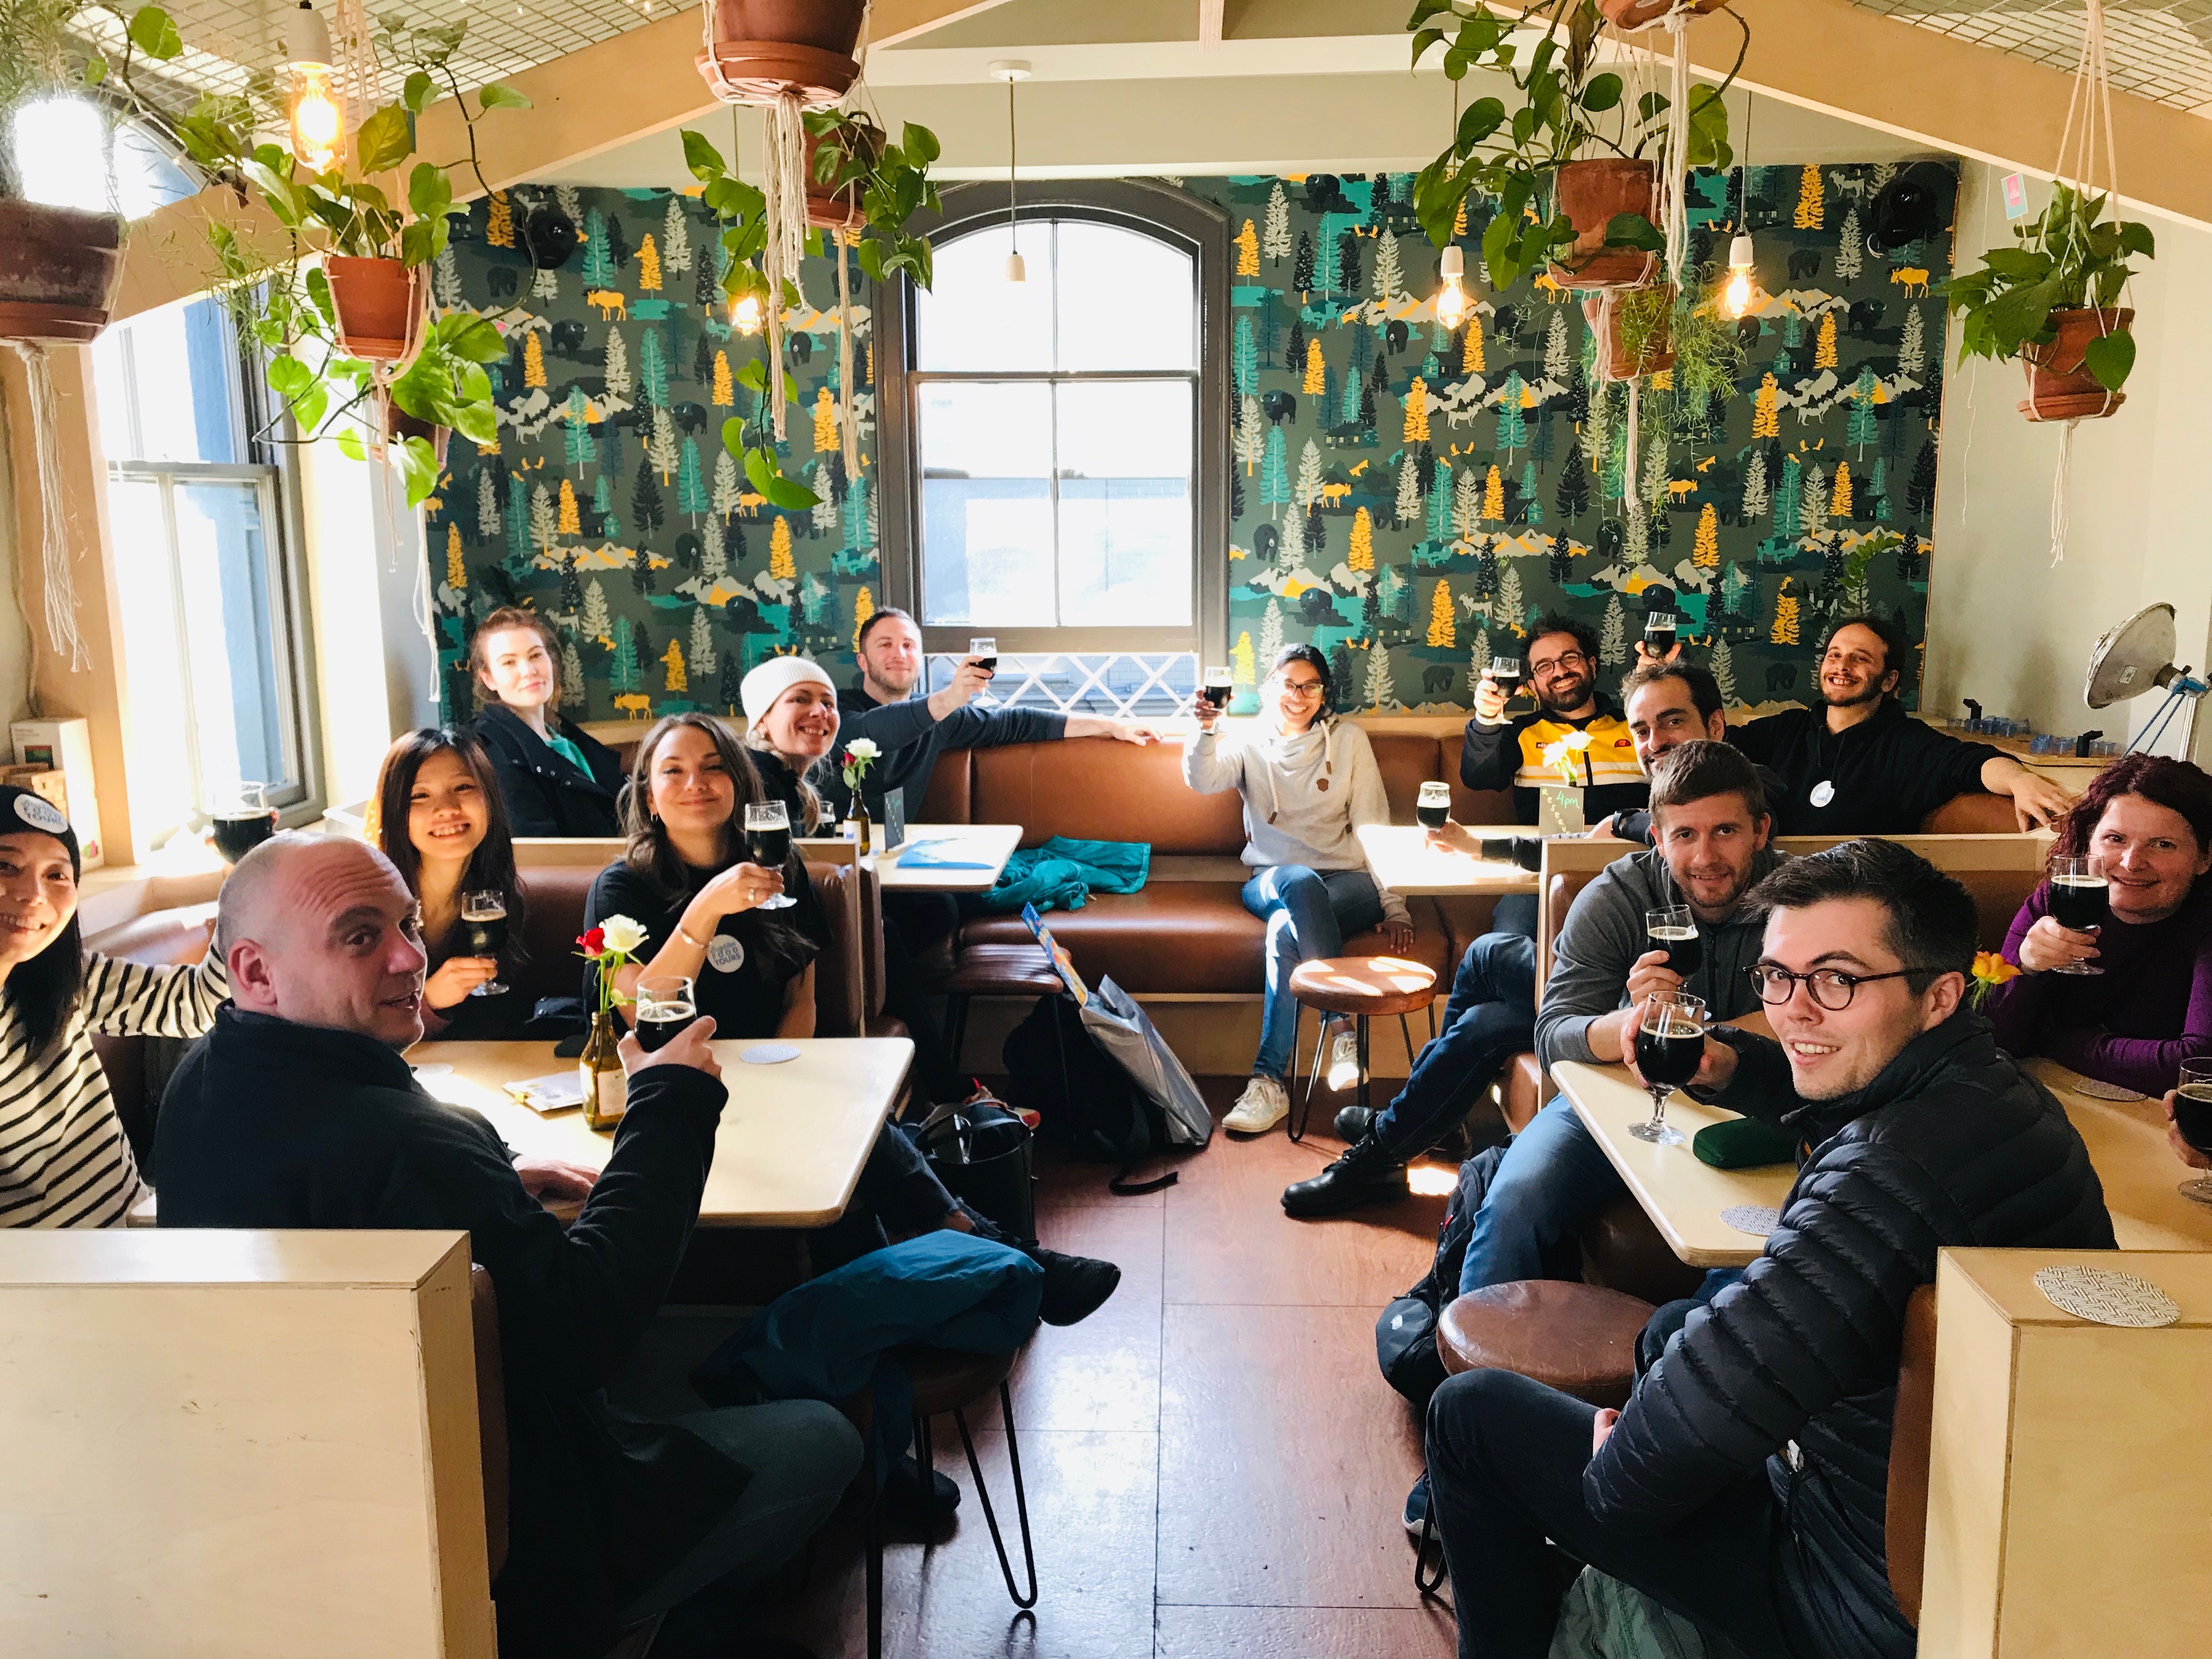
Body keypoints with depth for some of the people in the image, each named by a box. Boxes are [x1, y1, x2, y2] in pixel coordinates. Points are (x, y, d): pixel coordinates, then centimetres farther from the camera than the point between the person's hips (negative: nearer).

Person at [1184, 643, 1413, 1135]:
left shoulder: (1348, 740, 10)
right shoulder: (1250, 743, 11)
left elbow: (1375, 827, 5)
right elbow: (1202, 780, -11)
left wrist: (1393, 906, -5)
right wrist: (1207, 728, -32)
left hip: (1346, 882, -1)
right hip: (1272, 881, 1)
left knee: (1286, 930, -34)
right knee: (1302, 883, -37)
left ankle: (1270, 1081, -32)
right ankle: (1344, 1026, -33)